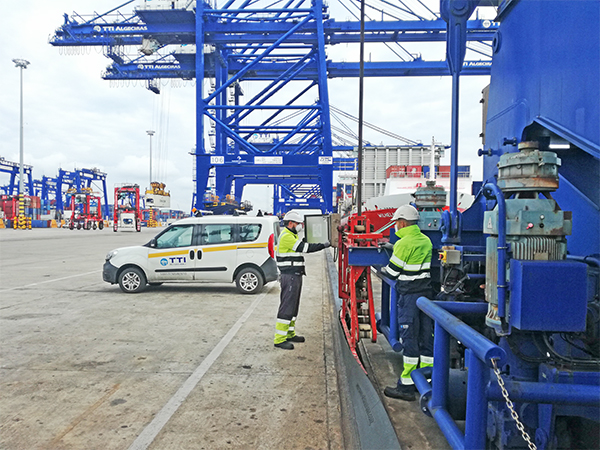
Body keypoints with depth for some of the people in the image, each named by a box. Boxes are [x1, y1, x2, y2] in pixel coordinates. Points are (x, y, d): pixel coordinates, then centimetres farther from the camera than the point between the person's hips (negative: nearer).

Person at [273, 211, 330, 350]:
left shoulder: (292, 235, 21)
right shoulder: (286, 236, -15)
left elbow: (303, 247, 18)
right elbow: (305, 248, -19)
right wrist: (324, 245, -14)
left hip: (295, 275, 11)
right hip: (289, 276, -11)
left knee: (293, 306, 17)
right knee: (287, 307, -9)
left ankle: (290, 334, 27)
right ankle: (279, 339, -5)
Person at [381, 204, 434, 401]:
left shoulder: (404, 243, -15)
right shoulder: (426, 240, 10)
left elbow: (392, 271, -10)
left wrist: (382, 270, 13)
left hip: (409, 295, -8)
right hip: (426, 292, 8)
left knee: (409, 338, -3)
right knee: (426, 337, 12)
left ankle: (406, 386, 3)